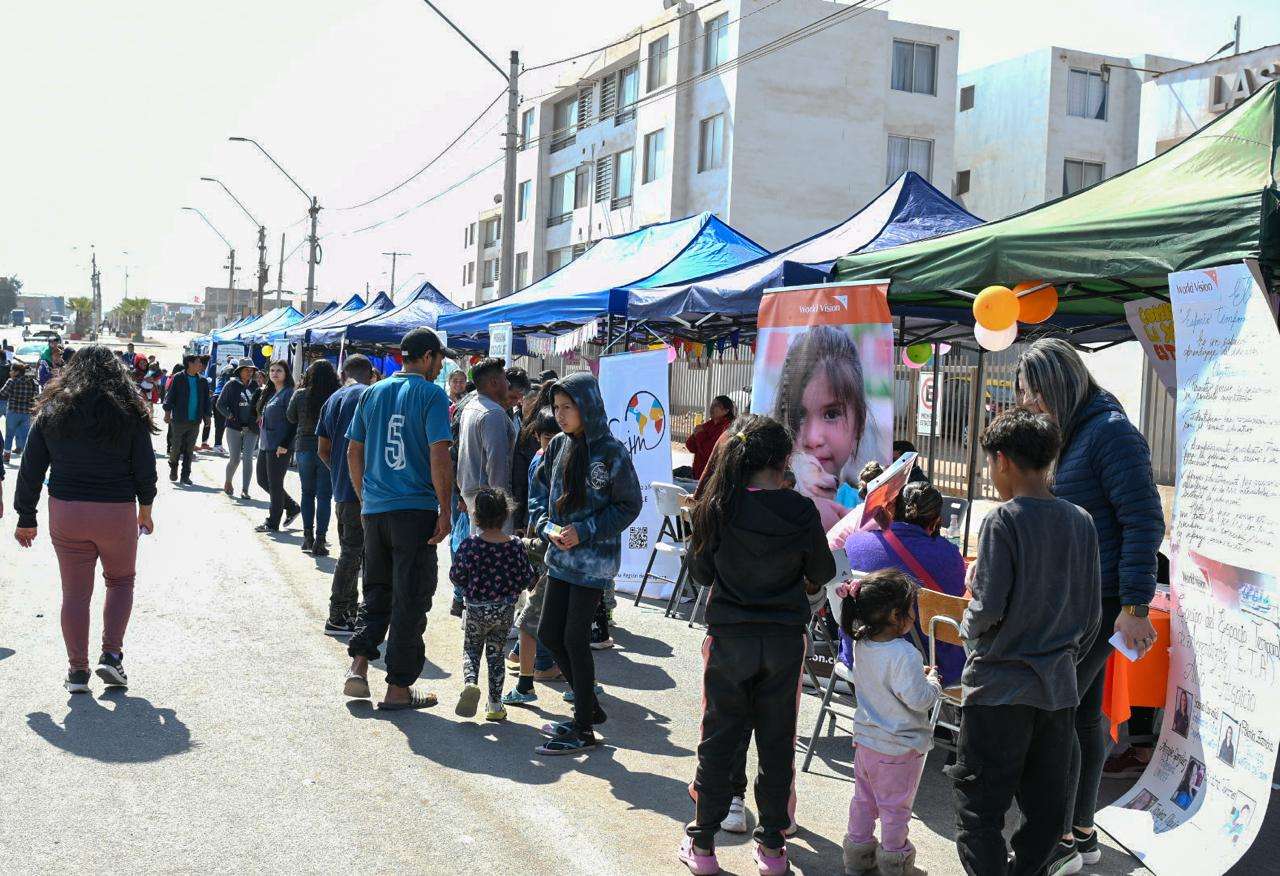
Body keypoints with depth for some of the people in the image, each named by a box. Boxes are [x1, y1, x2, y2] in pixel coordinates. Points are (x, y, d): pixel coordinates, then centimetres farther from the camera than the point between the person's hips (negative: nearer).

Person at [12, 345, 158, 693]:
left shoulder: (51, 411, 2)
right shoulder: (129, 411, -3)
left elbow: (30, 469, 4)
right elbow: (145, 469, 0)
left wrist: (26, 519, 12)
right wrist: (145, 508, 15)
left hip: (65, 512, 1)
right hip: (117, 513, -1)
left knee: (75, 592, 10)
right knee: (121, 581, 19)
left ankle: (77, 670, 14)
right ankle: (111, 656, 8)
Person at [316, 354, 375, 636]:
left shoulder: (332, 400, 15)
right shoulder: (369, 396, -10)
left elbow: (323, 450, 16)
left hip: (340, 487, 8)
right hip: (363, 488, -8)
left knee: (350, 549, 17)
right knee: (353, 552, -2)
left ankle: (351, 608, 26)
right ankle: (337, 617, 1)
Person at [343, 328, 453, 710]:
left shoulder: (373, 393, 11)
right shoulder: (431, 395, -8)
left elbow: (354, 452, 14)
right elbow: (439, 456, -15)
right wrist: (445, 509, -9)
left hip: (374, 508, 6)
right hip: (416, 510, -5)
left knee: (377, 592, 19)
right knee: (410, 600, 3)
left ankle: (358, 667, 7)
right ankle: (398, 688, 8)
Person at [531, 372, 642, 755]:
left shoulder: (610, 452, -13)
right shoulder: (558, 446, 5)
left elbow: (629, 505, -10)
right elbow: (542, 490, 16)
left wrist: (585, 531, -17)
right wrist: (547, 527, -2)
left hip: (592, 560, -7)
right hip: (561, 556, 7)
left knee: (575, 639, -3)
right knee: (549, 634, 9)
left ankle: (583, 729, 11)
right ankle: (589, 707, 27)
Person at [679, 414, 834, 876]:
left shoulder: (718, 507, -11)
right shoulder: (801, 512, -11)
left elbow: (699, 570, -1)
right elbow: (822, 572, 2)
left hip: (728, 638, 0)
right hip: (784, 641, 0)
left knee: (719, 739, 10)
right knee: (777, 742, 12)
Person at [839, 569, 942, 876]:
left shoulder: (861, 646, -4)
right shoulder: (904, 655, -27)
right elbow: (919, 700, -24)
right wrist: (933, 681, -4)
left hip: (865, 740, 7)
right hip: (900, 747, -7)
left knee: (863, 799, 20)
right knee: (895, 805, 11)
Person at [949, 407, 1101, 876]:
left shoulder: (1003, 521, -14)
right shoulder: (1081, 522, 4)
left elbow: (989, 609, -17)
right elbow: (1091, 612, 9)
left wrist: (967, 626, 3)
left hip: (1000, 685, -6)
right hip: (1058, 686, 6)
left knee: (980, 803, 3)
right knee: (1045, 802, 15)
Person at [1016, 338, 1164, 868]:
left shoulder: (1110, 431, -14)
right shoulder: (1067, 435, 14)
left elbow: (1144, 521, -17)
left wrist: (1135, 607, -19)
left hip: (1097, 604, -9)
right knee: (1082, 714, 14)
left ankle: (1062, 840, 3)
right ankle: (1081, 831, 24)